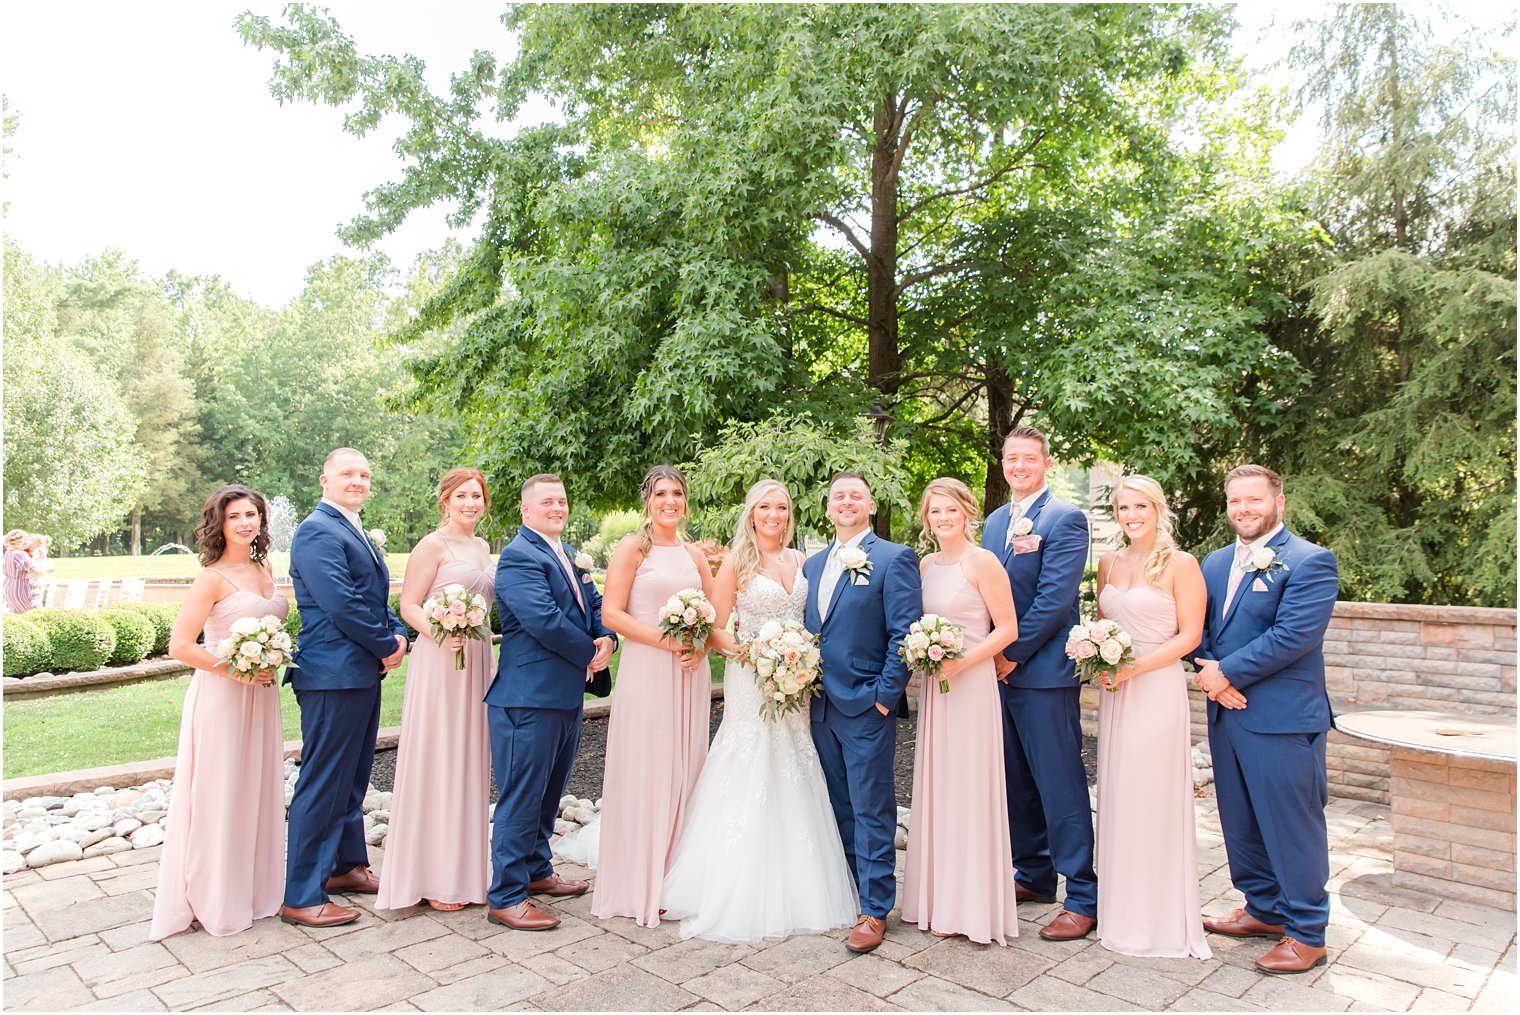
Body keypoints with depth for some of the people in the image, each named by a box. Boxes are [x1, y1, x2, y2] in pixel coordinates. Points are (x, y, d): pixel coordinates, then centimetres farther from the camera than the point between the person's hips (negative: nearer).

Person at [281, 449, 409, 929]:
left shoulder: (356, 532, 17)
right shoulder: (317, 532, -13)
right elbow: (341, 604, -22)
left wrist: (398, 635, 1)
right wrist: (388, 646, -12)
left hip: (364, 673, 10)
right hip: (333, 674, -10)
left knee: (352, 779, 20)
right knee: (322, 784, -2)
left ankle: (347, 865, 34)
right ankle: (302, 897, 7)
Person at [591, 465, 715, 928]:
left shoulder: (695, 554, 12)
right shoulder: (633, 547, -2)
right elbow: (611, 613, -9)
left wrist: (701, 645, -3)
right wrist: (665, 639, -16)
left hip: (690, 675, 5)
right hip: (645, 672, -5)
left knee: (683, 772, 9)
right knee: (644, 773, 0)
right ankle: (639, 885, 13)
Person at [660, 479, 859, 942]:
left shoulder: (800, 561, 10)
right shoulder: (737, 562, -4)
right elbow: (716, 630, -5)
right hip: (750, 684, -5)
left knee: (793, 782, 10)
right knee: (749, 786, -1)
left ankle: (794, 892, 24)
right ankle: (742, 896, 12)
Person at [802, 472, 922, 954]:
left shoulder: (894, 559, -7)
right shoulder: (813, 564, 13)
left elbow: (905, 633, -12)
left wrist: (886, 694, -15)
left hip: (866, 706, -6)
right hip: (822, 706, 7)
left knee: (871, 810, 1)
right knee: (840, 808, 17)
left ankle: (874, 910, 12)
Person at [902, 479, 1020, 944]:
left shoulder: (982, 561, -9)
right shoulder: (927, 564, 11)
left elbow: (1007, 629, -10)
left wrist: (963, 661, -19)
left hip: (971, 684, -7)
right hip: (933, 686, 7)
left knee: (968, 789, 0)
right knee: (935, 788, 11)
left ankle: (969, 906, 13)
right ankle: (939, 896, 24)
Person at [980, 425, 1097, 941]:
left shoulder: (1065, 519, -9)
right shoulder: (994, 522, 14)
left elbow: (1055, 598, -16)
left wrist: (1013, 654, -13)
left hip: (1044, 671, -8)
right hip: (1001, 668, 8)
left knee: (1061, 785, -2)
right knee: (1017, 781, 16)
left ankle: (1084, 898, 9)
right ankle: (1035, 874, 31)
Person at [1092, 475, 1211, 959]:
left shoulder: (1180, 565, -6)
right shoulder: (1109, 563, 11)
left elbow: (1190, 635, -9)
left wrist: (1136, 666, -16)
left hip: (1158, 689, -5)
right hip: (1115, 692, 6)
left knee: (1153, 800, 0)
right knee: (1116, 797, 10)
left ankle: (1160, 917, 16)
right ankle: (1119, 907, 23)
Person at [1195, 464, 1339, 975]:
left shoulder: (1311, 561, -9)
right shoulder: (1214, 562, 13)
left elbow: (1294, 635, -19)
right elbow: (1198, 628, 12)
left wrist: (1227, 673, -15)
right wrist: (1211, 675, -7)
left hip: (1283, 718, -7)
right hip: (1227, 712, 7)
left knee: (1293, 825, 3)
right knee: (1241, 821, 16)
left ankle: (1306, 933, 17)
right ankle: (1264, 910, 33)